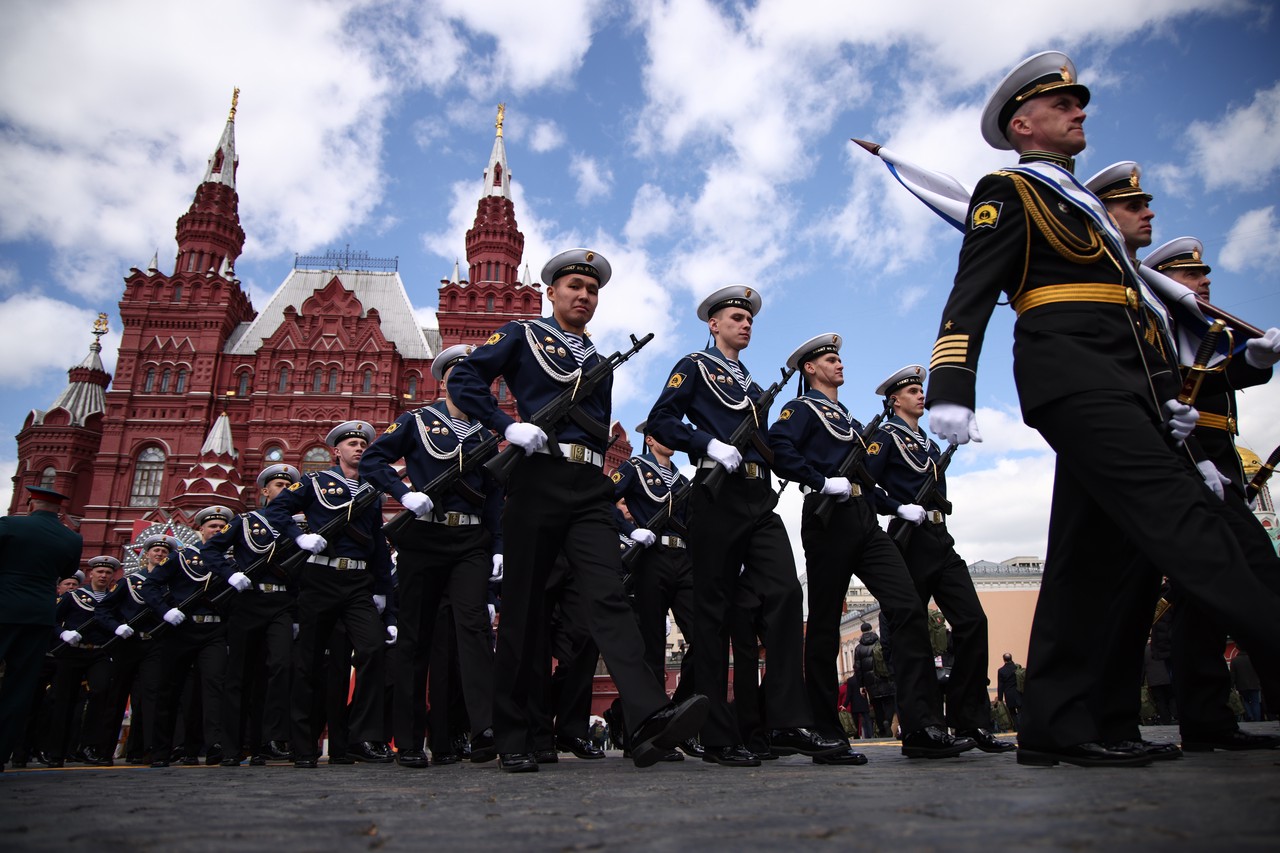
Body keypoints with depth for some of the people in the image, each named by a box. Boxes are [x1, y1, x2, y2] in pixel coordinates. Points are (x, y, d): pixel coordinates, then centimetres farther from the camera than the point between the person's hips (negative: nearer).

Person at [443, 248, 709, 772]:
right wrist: (507, 425, -10)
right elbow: (464, 380, 2)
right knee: (524, 608, 0)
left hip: (589, 489, 3)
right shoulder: (521, 336, 12)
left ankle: (649, 720, -29)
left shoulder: (600, 362, 25)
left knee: (608, 595, -14)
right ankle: (510, 737, 12)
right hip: (537, 480, -3)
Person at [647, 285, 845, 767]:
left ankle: (789, 724, -9)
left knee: (785, 593, -11)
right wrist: (711, 444, -16)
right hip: (717, 497, -6)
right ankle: (718, 739, 1)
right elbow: (660, 421, -5)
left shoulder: (753, 385, 29)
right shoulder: (694, 367, 9)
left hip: (760, 501, 6)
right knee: (714, 610, -4)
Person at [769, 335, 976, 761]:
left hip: (865, 520, 7)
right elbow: (778, 448, -15)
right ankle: (824, 737, 4)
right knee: (824, 624, -3)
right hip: (829, 518, -7)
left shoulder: (848, 418, 29)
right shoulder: (802, 409, 5)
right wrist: (823, 482, -20)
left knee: (908, 607, -9)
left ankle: (922, 727, -12)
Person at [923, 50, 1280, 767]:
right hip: (1075, 378, -8)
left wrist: (1169, 392, 23)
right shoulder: (1006, 193, 7)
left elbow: (1135, 302, 32)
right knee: (1177, 516, -20)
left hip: (1124, 386, 8)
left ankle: (1057, 727, 5)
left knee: (1092, 553, 2)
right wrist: (951, 387, -21)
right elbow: (971, 295, -7)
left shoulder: (1086, 201, 32)